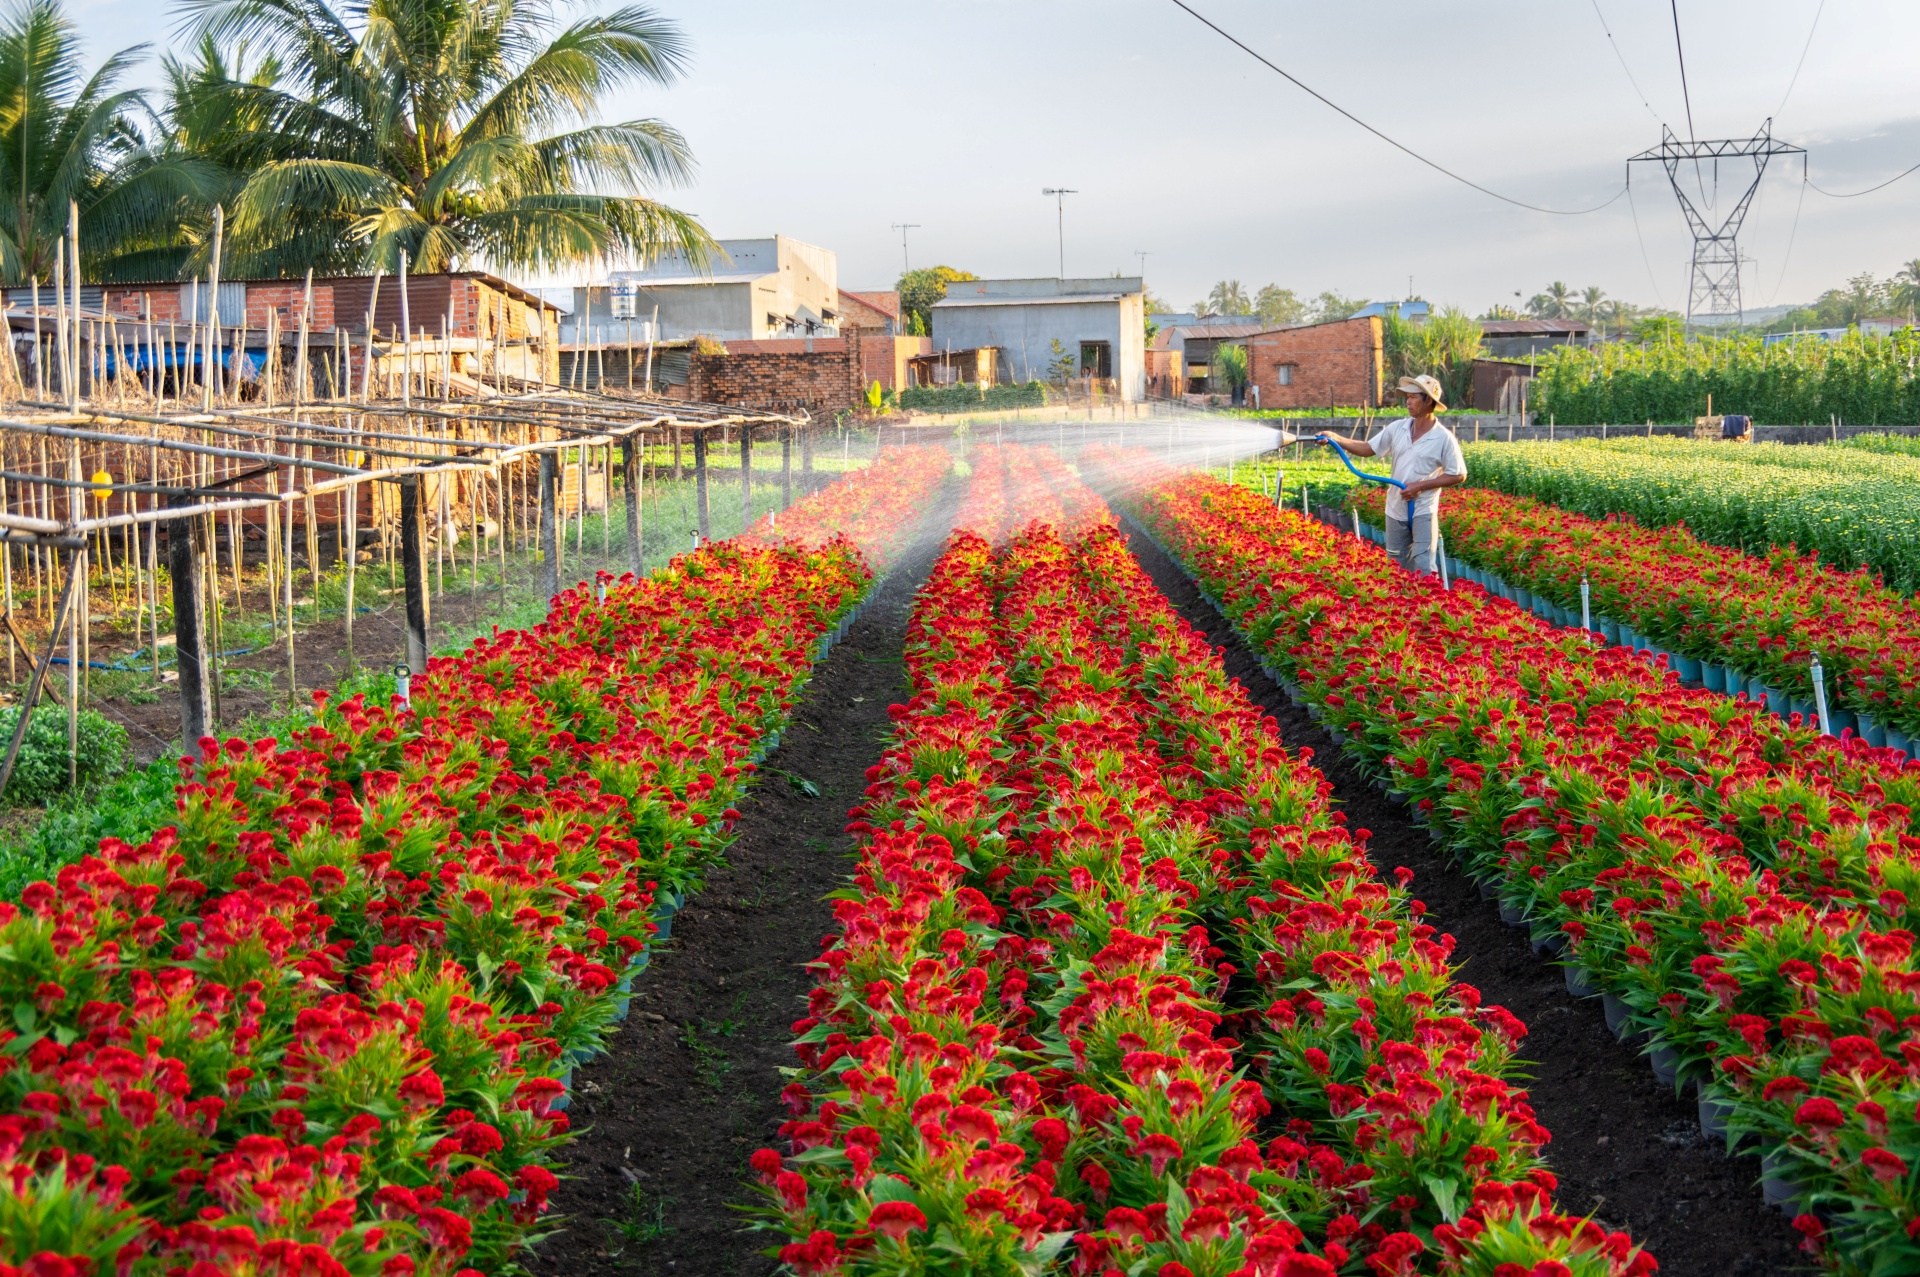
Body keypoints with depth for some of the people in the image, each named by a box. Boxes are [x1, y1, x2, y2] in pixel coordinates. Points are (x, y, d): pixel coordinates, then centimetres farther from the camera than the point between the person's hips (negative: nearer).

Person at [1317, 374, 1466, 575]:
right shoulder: (1397, 428, 3)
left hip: (1423, 511, -5)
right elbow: (1368, 448, 7)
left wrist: (1420, 486, -15)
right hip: (1396, 510, 5)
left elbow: (1459, 475, -8)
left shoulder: (1444, 438, -10)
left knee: (1423, 567, -12)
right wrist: (1336, 439, -7)